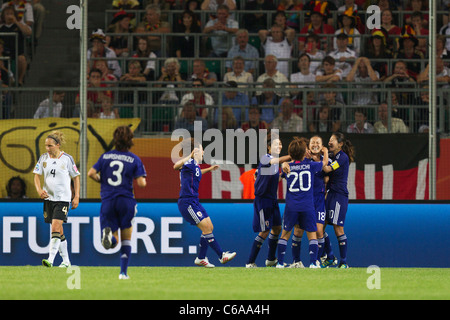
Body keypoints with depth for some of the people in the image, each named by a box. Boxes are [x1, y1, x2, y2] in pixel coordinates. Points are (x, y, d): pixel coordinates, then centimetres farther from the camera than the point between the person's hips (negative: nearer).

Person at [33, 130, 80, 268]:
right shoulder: (43, 158, 4)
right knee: (59, 231, 9)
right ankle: (65, 260, 19)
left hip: (63, 198, -4)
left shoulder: (67, 159, -5)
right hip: (48, 197, 4)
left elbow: (76, 177, 3)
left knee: (55, 228, -17)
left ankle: (50, 260, -23)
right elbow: (37, 175, 6)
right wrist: (39, 190, -13)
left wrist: (77, 197, -2)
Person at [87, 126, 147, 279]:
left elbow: (91, 173, -1)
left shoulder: (105, 156, 6)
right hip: (126, 201, -1)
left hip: (107, 202, 1)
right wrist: (143, 180, 16)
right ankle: (123, 272, 7)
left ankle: (108, 233, -31)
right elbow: (141, 183, -7)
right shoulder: (135, 160, -1)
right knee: (126, 239, 15)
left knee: (113, 242, 5)